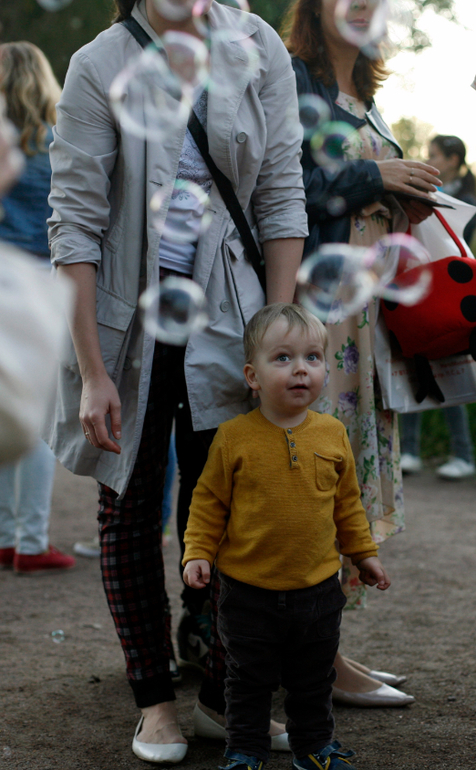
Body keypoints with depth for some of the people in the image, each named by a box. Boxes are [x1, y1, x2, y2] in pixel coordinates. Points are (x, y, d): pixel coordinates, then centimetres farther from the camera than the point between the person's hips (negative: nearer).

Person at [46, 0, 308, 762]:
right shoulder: (100, 67, -8)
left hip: (223, 312, 2)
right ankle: (153, 697, 21)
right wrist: (92, 370, -13)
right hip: (128, 313, -1)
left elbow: (280, 199, 2)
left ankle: (227, 685, 21)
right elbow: (75, 225, -10)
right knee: (130, 505, 7)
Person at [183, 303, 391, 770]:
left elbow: (347, 500, 10)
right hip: (248, 591, -3)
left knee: (314, 679, 17)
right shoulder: (234, 437, -11)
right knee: (249, 680, 11)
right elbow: (209, 500, -2)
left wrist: (363, 553, 14)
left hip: (318, 589, 3)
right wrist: (198, 553, -9)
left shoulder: (332, 434, -2)